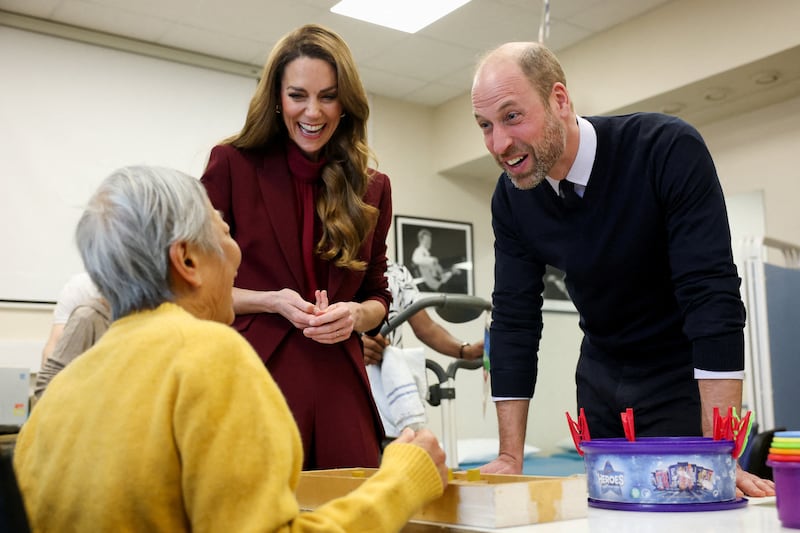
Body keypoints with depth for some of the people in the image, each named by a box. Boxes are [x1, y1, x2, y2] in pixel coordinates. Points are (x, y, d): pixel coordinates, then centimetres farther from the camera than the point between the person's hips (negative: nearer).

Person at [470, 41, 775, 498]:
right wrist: (510, 458, -12)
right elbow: (514, 321, -9)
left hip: (684, 375, -4)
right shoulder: (511, 199, -11)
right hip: (601, 378, 4)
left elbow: (713, 297, -31)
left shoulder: (669, 150, -26)